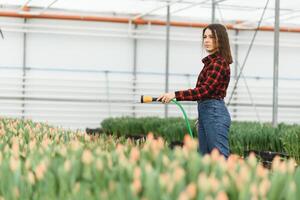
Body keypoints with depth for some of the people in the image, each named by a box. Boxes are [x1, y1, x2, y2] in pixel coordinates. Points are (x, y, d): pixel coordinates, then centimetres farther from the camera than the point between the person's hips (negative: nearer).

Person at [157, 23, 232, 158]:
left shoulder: (219, 62, -13)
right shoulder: (211, 61, 16)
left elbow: (205, 90, -22)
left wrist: (175, 95, -25)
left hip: (215, 113, -10)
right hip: (205, 112, 10)